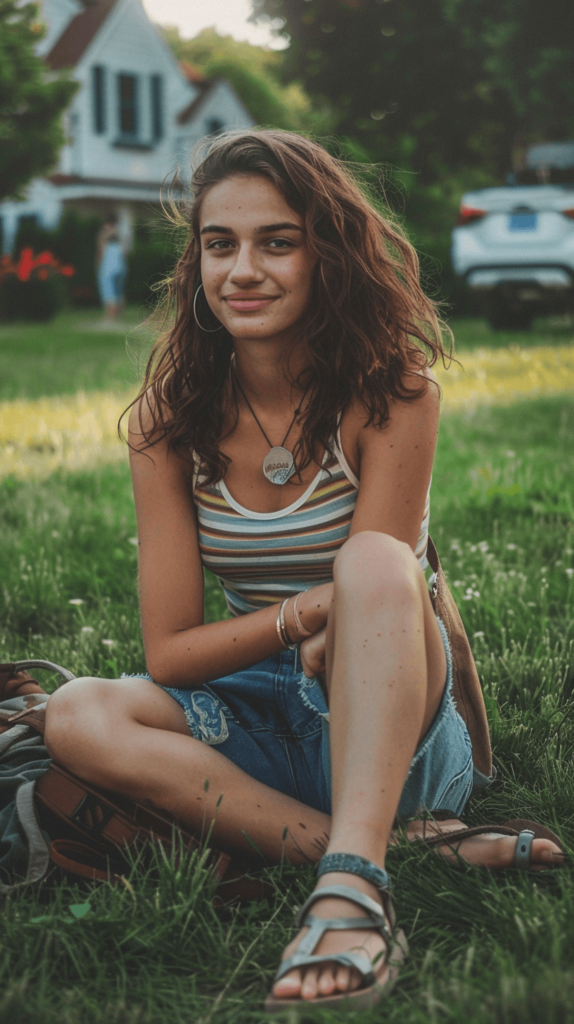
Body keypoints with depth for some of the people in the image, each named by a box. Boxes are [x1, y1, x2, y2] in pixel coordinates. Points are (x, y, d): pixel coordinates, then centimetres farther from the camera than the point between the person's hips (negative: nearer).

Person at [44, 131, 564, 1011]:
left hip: (390, 721, -3)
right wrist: (303, 614, -23)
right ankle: (422, 854, -31)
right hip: (265, 728, 3)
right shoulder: (171, 416, -5)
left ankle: (350, 890, -46)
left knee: (371, 558, -32)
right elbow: (169, 653, -8)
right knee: (78, 717, -25)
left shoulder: (390, 392, -11)